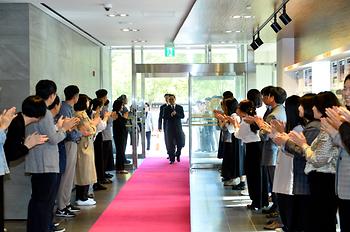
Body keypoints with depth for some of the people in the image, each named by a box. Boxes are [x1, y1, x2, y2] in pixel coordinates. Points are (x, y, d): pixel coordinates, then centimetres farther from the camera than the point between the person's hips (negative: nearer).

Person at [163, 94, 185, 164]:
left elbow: (182, 116, -3)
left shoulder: (180, 107, 7)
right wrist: (170, 115, -19)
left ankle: (178, 155, 29)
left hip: (178, 127, 1)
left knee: (180, 143, 3)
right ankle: (172, 159, 3)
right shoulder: (166, 108, 5)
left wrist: (176, 114, -17)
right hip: (170, 128, -1)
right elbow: (164, 117, -3)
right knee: (171, 144, -3)